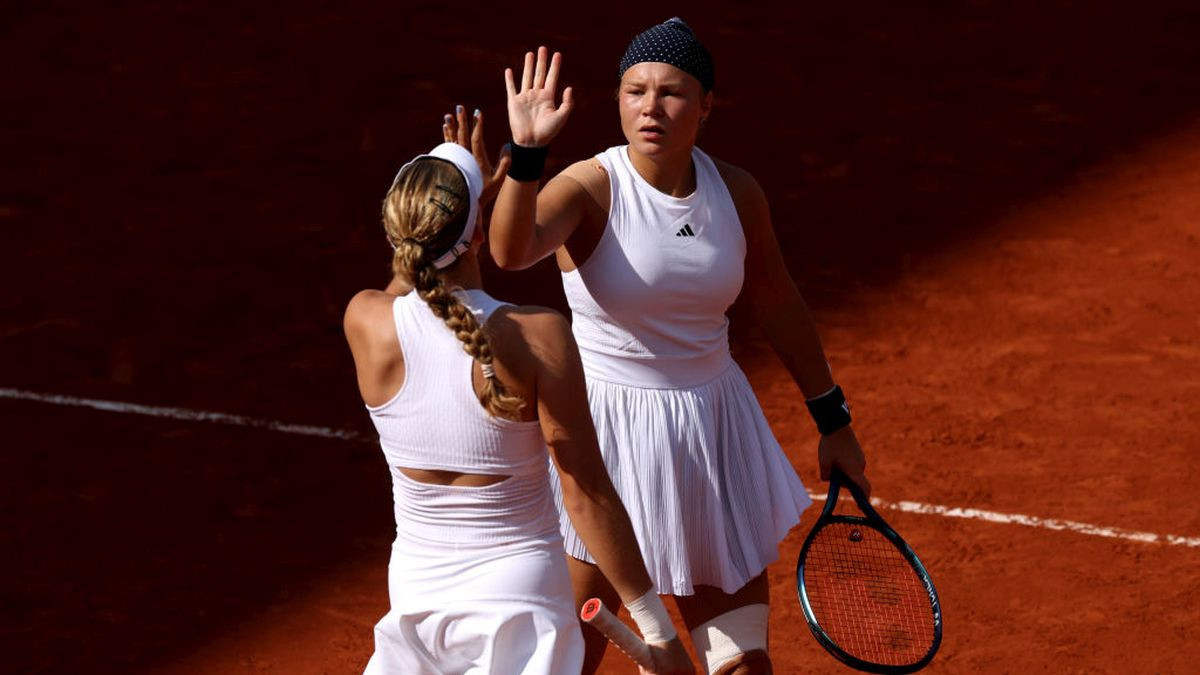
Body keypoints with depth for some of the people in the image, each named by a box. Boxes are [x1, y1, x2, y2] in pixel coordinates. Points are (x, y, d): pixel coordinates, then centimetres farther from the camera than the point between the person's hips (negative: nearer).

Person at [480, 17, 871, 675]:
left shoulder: (737, 193, -2)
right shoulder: (589, 188, -15)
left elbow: (777, 304, 14)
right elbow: (512, 249, -37)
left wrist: (833, 421, 19)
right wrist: (526, 152, -53)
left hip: (713, 433, 4)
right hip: (606, 432, -4)